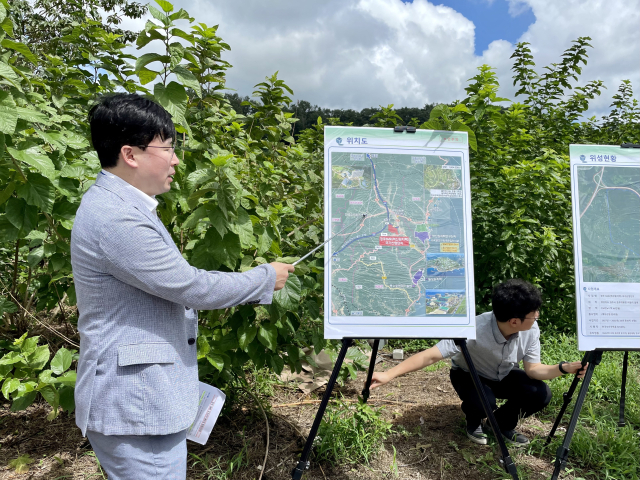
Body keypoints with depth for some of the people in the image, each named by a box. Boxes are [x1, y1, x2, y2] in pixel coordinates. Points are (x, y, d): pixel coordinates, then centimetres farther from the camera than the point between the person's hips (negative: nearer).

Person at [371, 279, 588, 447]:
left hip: (503, 376, 5)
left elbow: (533, 369, -16)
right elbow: (432, 355, -43)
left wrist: (563, 368, -36)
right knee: (483, 404, -35)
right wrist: (389, 374, -52)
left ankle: (502, 423, 9)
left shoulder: (531, 330, -23)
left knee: (541, 394, -21)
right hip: (469, 375, -4)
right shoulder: (475, 330, -40)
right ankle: (474, 422, 4)